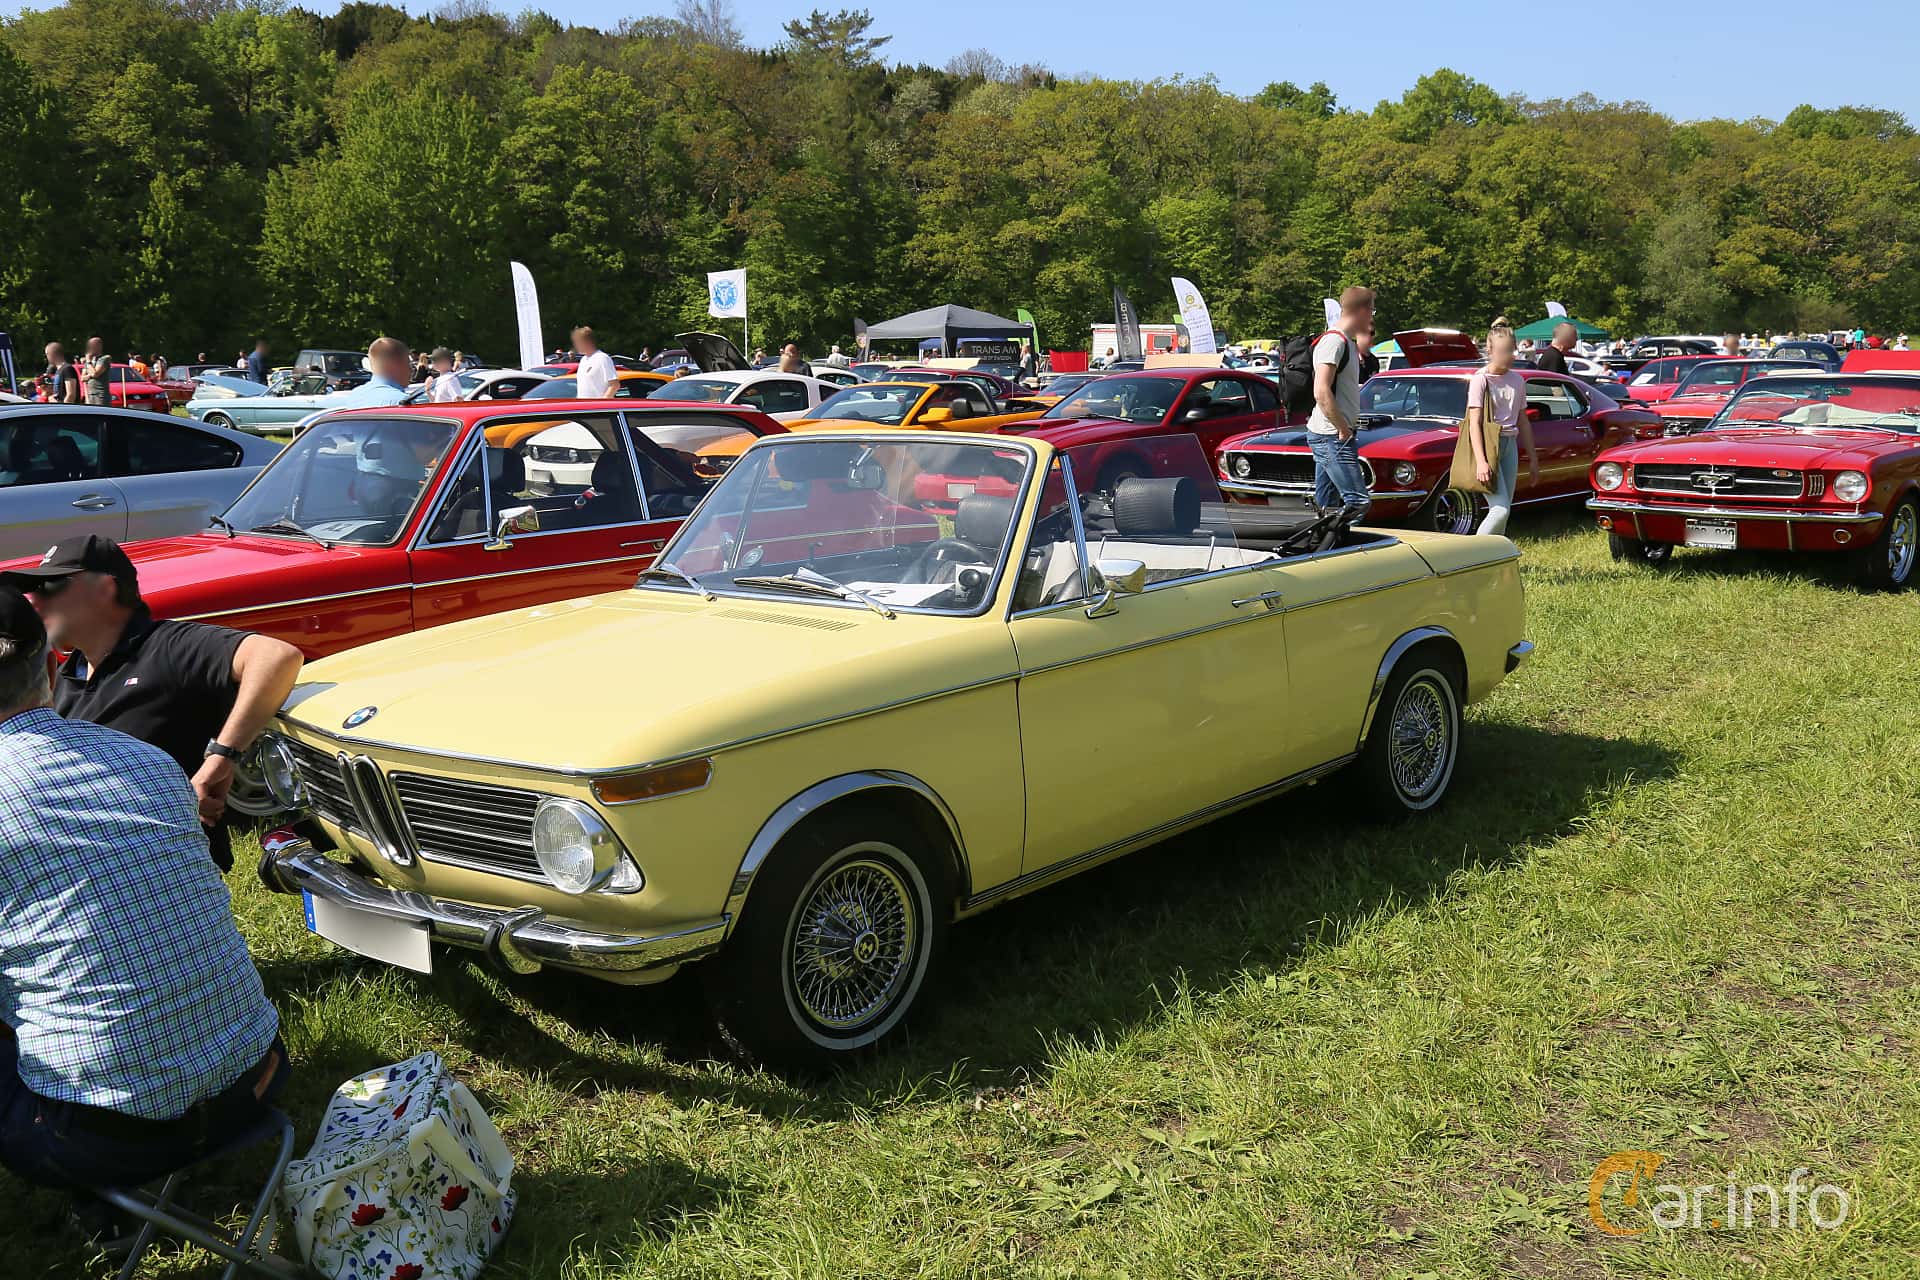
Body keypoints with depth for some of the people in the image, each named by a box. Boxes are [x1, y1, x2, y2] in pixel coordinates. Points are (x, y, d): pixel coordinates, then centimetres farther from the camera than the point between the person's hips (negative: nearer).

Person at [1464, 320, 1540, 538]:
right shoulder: (1480, 379, -7)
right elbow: (1474, 423, -12)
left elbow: (1523, 422, 19)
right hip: (1487, 445, -6)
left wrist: (1533, 459, 19)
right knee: (1500, 509, -16)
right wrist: (1481, 461, -22)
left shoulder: (1517, 380, 11)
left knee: (1504, 510, 4)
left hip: (1510, 444, 6)